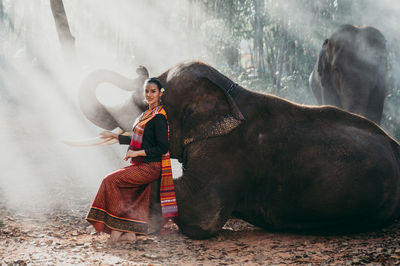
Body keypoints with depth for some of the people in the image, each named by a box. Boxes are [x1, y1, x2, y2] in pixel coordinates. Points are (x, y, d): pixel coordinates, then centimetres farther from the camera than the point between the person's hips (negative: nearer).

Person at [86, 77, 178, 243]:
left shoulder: (158, 118, -14)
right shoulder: (148, 114, 16)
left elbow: (163, 147, -18)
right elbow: (138, 140, 25)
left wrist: (137, 153, -17)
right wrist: (114, 136, 27)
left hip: (150, 167, -9)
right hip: (142, 166, 9)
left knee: (111, 181, -12)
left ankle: (116, 228, -8)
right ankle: (130, 233, 4)